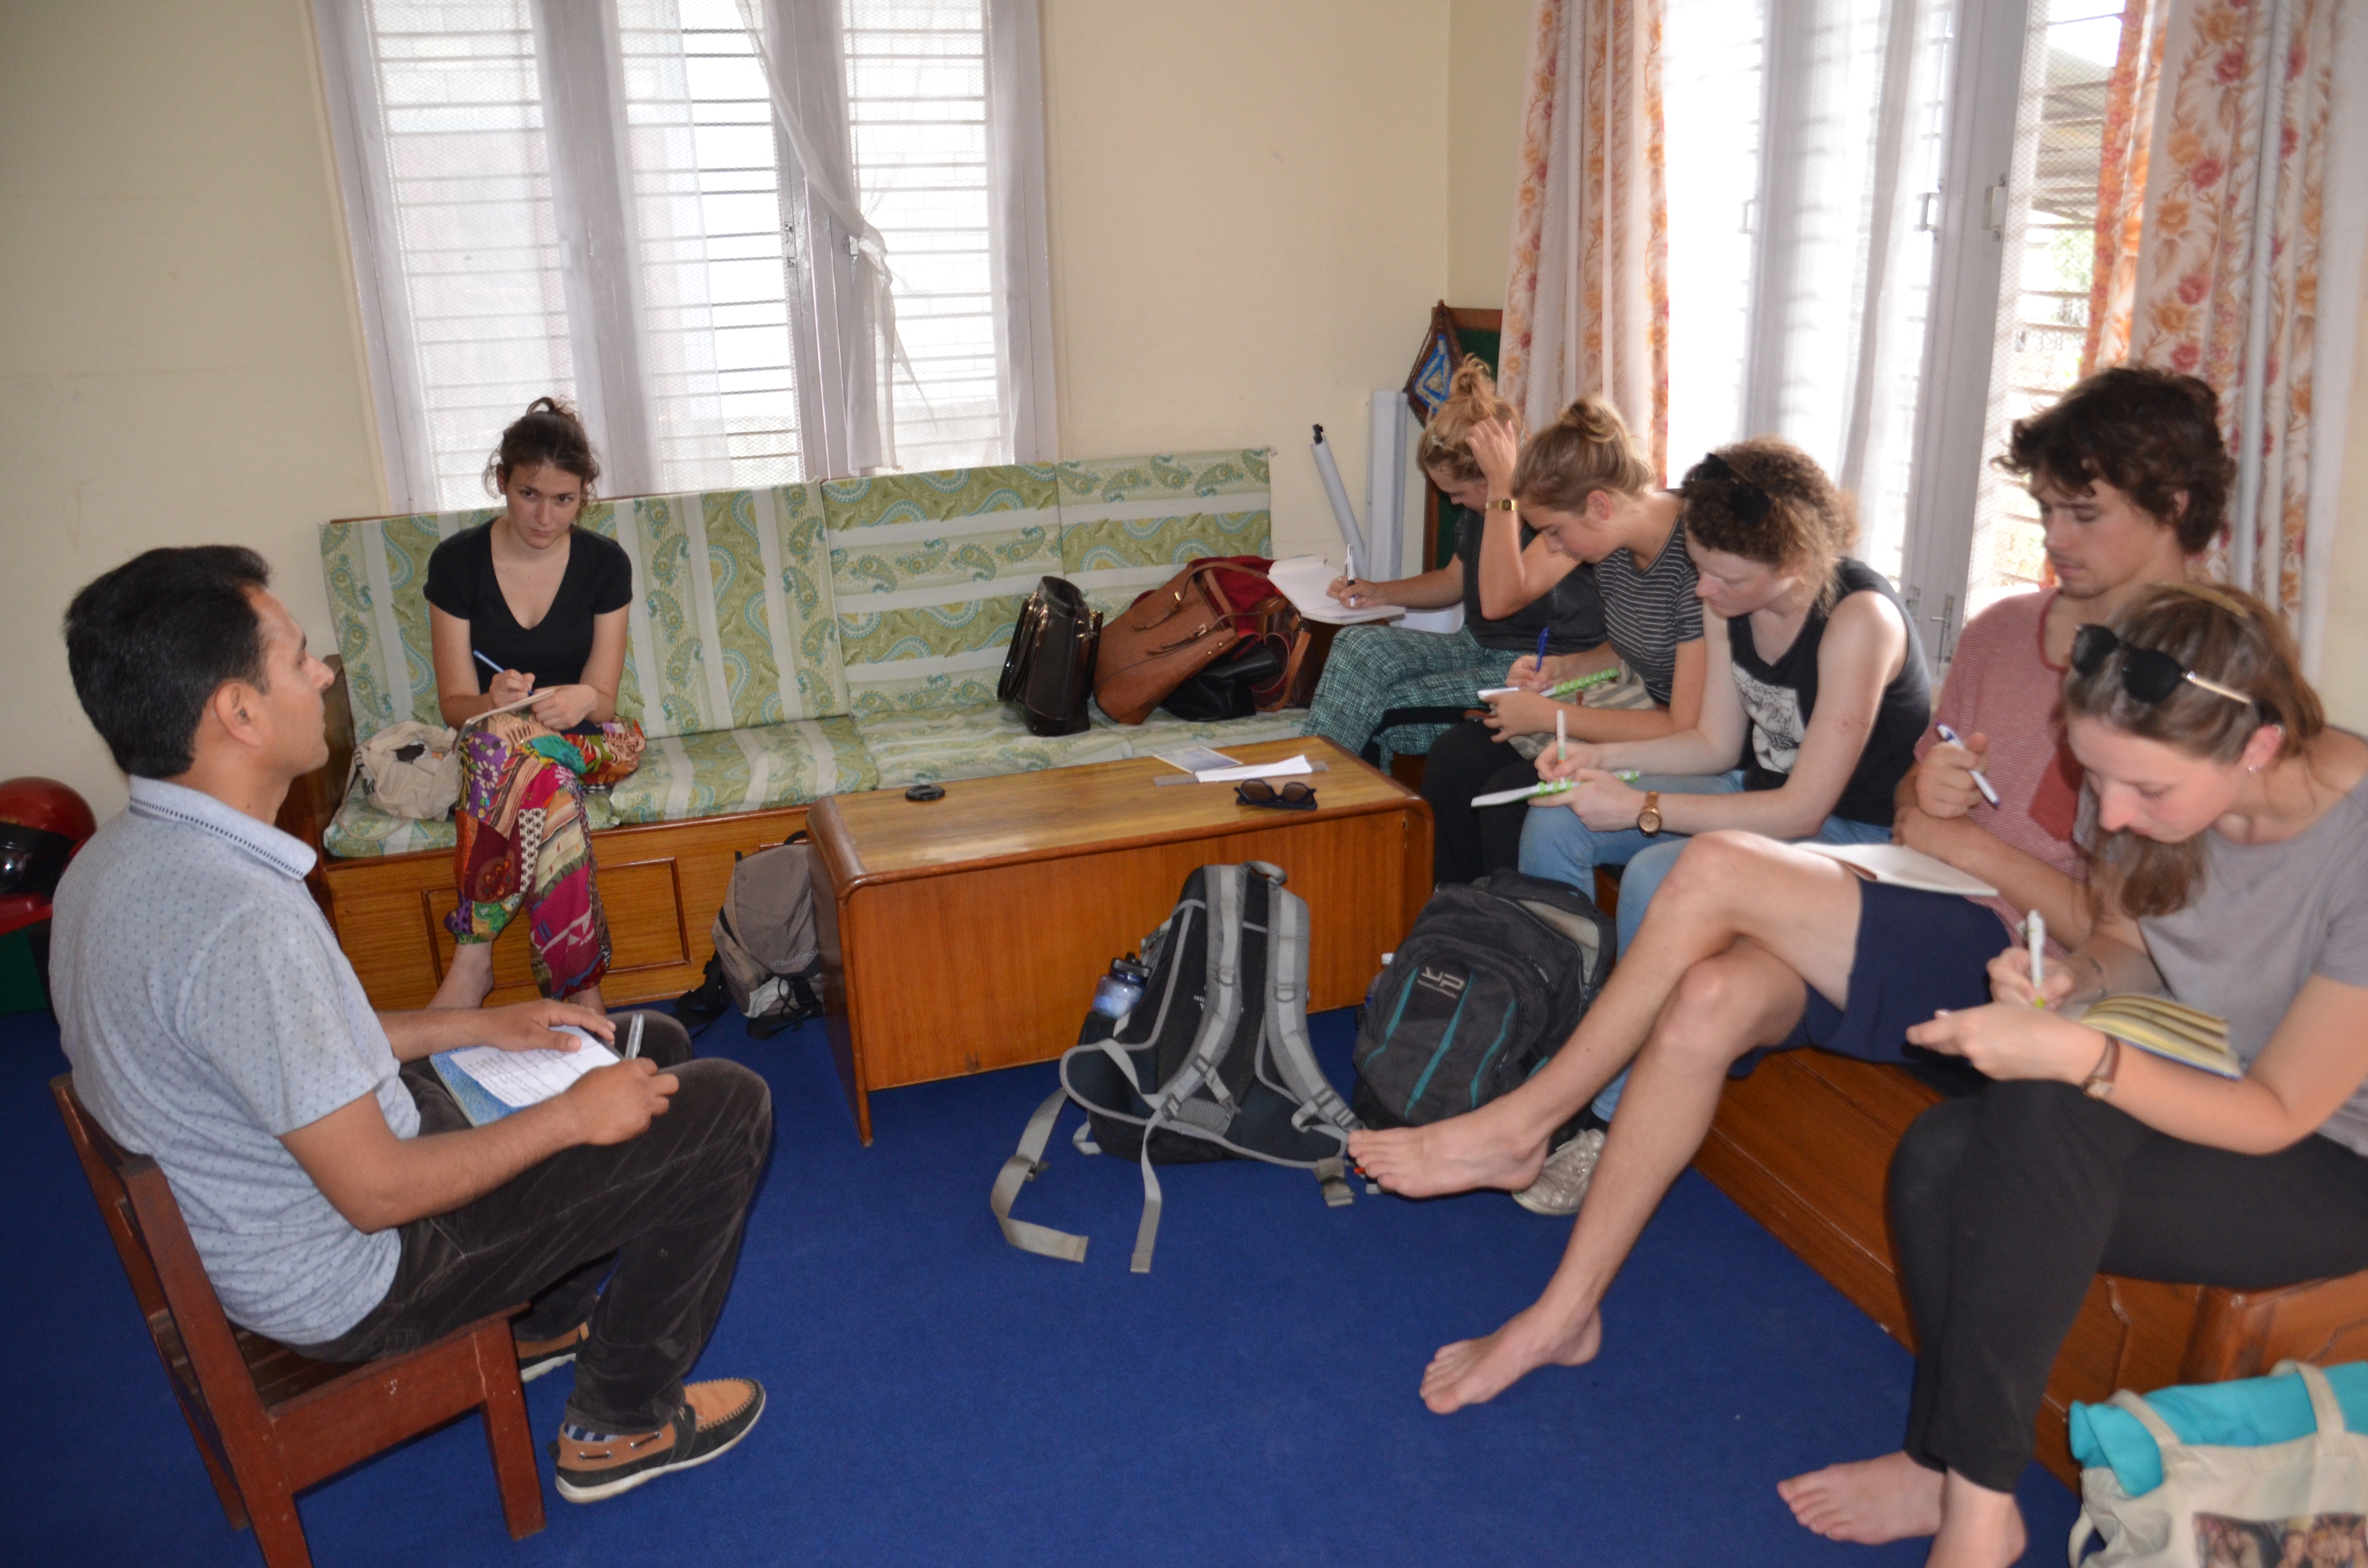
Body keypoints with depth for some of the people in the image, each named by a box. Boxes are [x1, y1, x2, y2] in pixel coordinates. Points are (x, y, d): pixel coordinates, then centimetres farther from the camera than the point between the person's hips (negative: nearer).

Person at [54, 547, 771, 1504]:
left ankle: (545, 1318, 32)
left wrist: (478, 1025, 8)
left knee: (651, 1045, 17)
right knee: (725, 1108, -9)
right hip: (349, 1283, -9)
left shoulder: (120, 858, -2)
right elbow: (377, 1192, -29)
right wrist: (571, 1115, -16)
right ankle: (621, 1425, 9)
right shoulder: (239, 914, -35)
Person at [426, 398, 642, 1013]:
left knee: (515, 750, -36)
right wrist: (493, 701, -31)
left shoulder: (605, 563, -4)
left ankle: (474, 953, -30)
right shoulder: (457, 561, -6)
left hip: (587, 739, 0)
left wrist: (583, 700, -32)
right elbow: (455, 703, -6)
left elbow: (603, 700, -6)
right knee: (543, 778, -37)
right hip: (493, 742, 0)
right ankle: (581, 984, -33)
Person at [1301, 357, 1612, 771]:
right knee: (1358, 644, -15)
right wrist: (1378, 592, 9)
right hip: (1478, 649, 9)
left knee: (1384, 712, -22)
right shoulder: (1481, 500, 7)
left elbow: (1498, 601, -31)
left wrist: (1504, 486, -30)